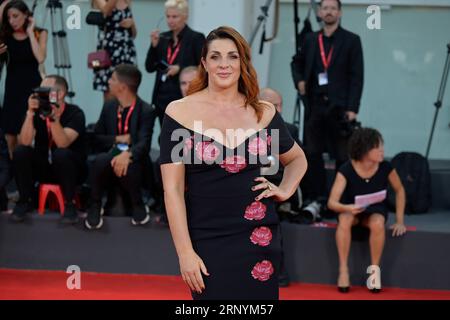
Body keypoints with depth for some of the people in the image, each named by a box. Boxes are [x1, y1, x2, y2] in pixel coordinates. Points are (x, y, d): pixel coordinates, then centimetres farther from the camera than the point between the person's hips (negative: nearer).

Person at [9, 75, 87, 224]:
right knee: (20, 152, -23)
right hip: (43, 167, 4)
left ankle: (70, 204, -19)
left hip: (71, 168, -4)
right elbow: (25, 143, -20)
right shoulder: (38, 112, -6)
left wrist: (54, 117, -44)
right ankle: (25, 201, -7)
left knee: (61, 154, -37)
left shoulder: (75, 113, -16)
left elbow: (62, 144, -31)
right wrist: (30, 113, -30)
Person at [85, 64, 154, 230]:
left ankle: (138, 206, -9)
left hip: (133, 161, -3)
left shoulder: (145, 111, -5)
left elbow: (144, 143, -18)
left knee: (127, 168, -38)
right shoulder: (109, 107, 12)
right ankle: (95, 207, -15)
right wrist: (118, 139, -7)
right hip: (112, 156, 3)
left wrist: (127, 155, -39)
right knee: (99, 160, -33)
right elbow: (97, 137, 13)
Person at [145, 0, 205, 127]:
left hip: (185, 99, -5)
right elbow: (149, 68, 8)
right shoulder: (163, 38, 11)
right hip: (162, 98, 5)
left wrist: (180, 68, -17)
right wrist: (154, 45, -5)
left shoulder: (196, 38, -4)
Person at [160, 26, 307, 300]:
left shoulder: (264, 112, 6)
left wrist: (285, 191, 6)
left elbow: (297, 159, 25)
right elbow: (172, 188, -5)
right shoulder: (180, 112, -3)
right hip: (207, 239, -2)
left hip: (259, 236, 3)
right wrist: (185, 252, -9)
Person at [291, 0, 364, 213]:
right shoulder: (310, 40, 12)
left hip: (340, 107, -4)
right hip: (315, 106, 4)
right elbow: (298, 63, 28)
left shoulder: (351, 40, 0)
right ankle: (316, 199, 12)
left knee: (343, 156, -1)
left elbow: (357, 77, -4)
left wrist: (352, 108, -11)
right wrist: (299, 80, 8)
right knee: (312, 154, 3)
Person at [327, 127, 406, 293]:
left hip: (376, 210, 1)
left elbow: (399, 190, 1)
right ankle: (343, 270, -26)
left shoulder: (385, 168, -16)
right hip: (351, 210, -1)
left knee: (378, 224, -36)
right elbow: (332, 202, -23)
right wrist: (347, 208, -46)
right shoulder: (346, 170, -21)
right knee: (344, 221, -36)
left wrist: (400, 221, -5)